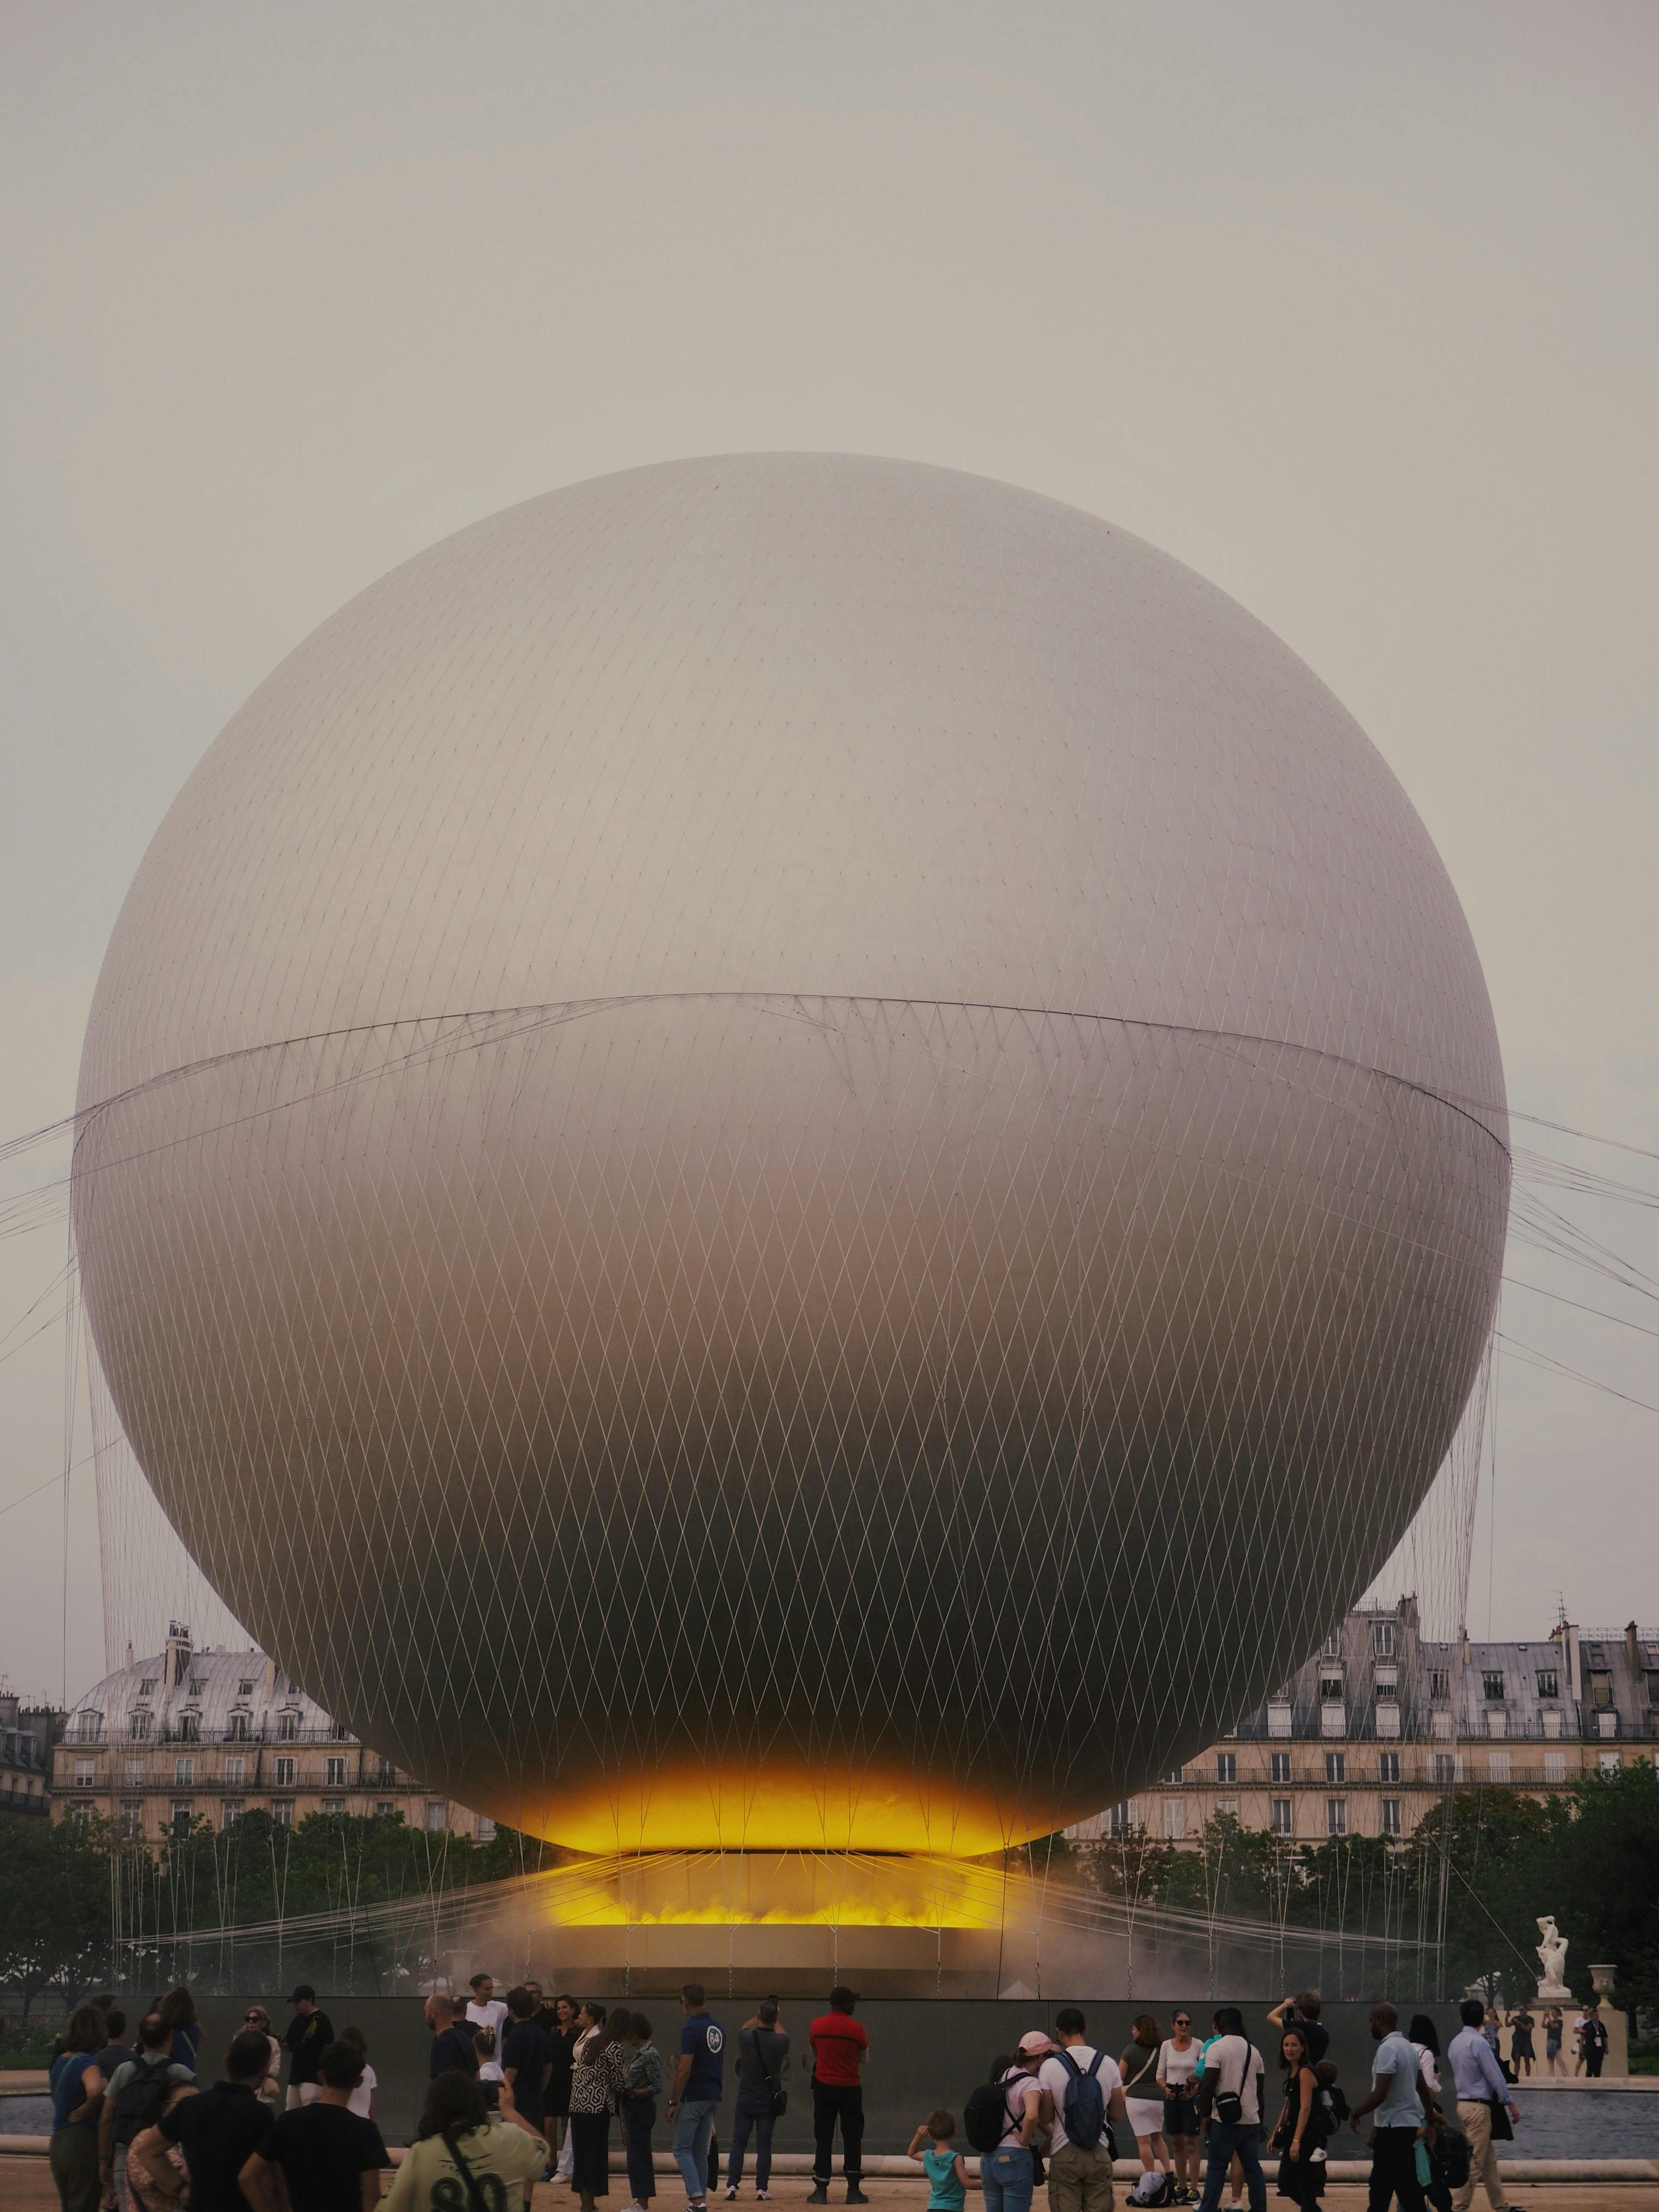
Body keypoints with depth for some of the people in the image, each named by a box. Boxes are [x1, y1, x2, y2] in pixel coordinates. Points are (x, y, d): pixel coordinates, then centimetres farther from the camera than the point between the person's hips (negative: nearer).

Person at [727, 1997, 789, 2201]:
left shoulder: (746, 2038, -10)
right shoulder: (781, 2041, -9)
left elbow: (744, 2028, 15)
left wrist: (759, 2017, 28)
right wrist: (774, 2019, 31)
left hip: (746, 2097, 0)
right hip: (769, 2099, 0)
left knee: (738, 2143, 5)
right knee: (764, 2145, 4)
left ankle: (732, 2185, -2)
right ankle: (762, 2188, 2)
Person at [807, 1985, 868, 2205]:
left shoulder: (816, 2026, -2)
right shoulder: (856, 2028, -10)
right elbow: (864, 2058, 3)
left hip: (824, 2087, 2)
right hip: (850, 2088, -2)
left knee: (823, 2139, 5)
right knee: (852, 2138, 7)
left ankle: (821, 2190, 1)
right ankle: (853, 2190, 5)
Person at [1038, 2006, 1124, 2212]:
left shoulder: (1050, 2066, -8)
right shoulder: (1108, 2064, 0)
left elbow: (1046, 2117, -5)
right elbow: (1118, 2115, 6)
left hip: (1064, 2155, -2)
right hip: (1099, 2155, 2)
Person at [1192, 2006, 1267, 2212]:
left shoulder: (1216, 2048, -7)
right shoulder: (1253, 2051, 12)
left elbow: (1208, 2084, -14)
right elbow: (1259, 2088, 16)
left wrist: (1204, 2112, -5)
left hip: (1226, 2119, -5)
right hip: (1251, 2118, 5)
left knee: (1216, 2166, 0)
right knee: (1253, 2167, 8)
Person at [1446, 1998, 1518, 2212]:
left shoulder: (1456, 2043, 10)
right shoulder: (1479, 2043, -16)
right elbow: (1495, 2076, -14)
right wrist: (1511, 2104, -8)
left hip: (1464, 2103, 9)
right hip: (1479, 2107, -9)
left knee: (1489, 2159, 14)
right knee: (1474, 2161, -5)